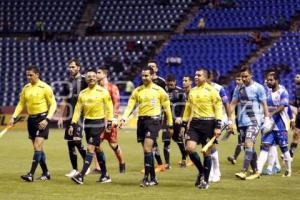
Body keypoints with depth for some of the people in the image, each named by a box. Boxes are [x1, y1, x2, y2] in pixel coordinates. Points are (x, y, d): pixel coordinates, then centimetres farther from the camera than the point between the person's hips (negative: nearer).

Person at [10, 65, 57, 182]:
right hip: (31, 119, 7)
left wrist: (47, 119, -18)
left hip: (42, 119, -7)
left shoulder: (45, 87, -9)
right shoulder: (26, 88, 9)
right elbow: (21, 104, 15)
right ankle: (45, 173, 19)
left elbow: (53, 104, -8)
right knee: (38, 148, 10)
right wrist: (14, 117, 2)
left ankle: (31, 174, -15)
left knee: (37, 147, -12)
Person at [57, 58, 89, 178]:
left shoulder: (84, 80, -5)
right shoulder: (68, 82, 15)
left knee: (77, 140, -17)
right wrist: (60, 117, 15)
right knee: (70, 142, 5)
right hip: (70, 117, 7)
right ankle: (74, 169, 12)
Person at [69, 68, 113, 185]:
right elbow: (78, 109, 9)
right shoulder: (83, 93, 8)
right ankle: (105, 176, 20)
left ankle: (81, 176, -17)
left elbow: (109, 108, -4)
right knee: (97, 149, 11)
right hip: (87, 122, 6)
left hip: (98, 122, -6)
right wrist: (73, 124, 3)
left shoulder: (103, 92, -5)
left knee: (90, 148, -11)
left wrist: (109, 123, -10)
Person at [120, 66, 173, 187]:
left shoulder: (159, 90, -1)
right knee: (147, 150, 8)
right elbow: (130, 106, 3)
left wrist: (170, 125, 5)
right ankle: (153, 178, 16)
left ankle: (146, 178, -15)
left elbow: (167, 108, 5)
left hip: (153, 120, -5)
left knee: (147, 148, -16)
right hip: (141, 120, 5)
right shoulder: (137, 91, 10)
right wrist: (123, 119, -13)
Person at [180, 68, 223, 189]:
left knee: (207, 153, 1)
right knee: (190, 148, -11)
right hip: (194, 123, 5)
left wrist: (218, 126, -15)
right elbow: (188, 108, 20)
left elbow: (218, 108, -8)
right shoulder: (192, 91, 13)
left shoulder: (211, 91, -5)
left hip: (208, 123, -5)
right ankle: (201, 171, 12)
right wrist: (184, 125, 16)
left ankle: (205, 181, 11)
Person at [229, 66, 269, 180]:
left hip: (254, 121, -6)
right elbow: (233, 103, 11)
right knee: (248, 147, 8)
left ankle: (244, 171, -22)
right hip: (242, 122, 6)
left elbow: (264, 104, -3)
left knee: (248, 144, -17)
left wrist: (267, 119, -9)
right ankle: (255, 170, 18)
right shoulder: (239, 89, 10)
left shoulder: (258, 88, -4)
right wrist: (230, 118, 2)